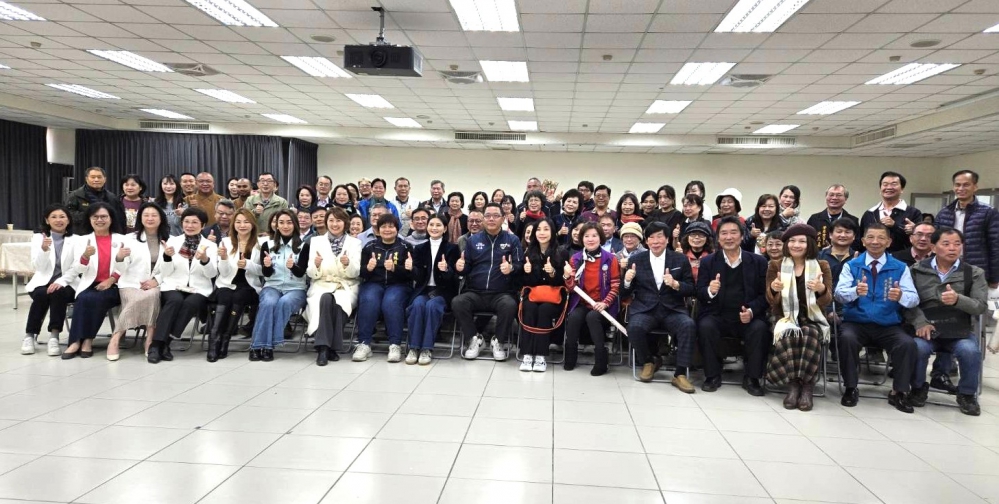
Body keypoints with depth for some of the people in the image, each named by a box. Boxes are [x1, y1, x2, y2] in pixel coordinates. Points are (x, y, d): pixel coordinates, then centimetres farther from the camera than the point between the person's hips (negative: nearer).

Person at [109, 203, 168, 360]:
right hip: (131, 284, -1)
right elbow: (120, 271, 2)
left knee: (152, 296, -35)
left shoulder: (169, 240, 8)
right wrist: (119, 258, -20)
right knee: (147, 298, -34)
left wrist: (156, 280, -14)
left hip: (155, 285, 1)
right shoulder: (130, 238, 8)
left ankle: (149, 340, -27)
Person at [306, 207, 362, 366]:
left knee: (339, 302, -34)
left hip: (346, 287, 0)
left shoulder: (355, 242, 8)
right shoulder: (316, 241, 9)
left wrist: (348, 264, -23)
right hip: (322, 285, 0)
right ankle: (323, 347, -33)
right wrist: (316, 265, -20)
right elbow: (311, 274, 3)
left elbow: (355, 273, -1)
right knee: (326, 299, -35)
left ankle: (331, 346, -22)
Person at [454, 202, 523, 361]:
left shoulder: (512, 240, 7)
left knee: (510, 305, -35)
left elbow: (520, 265, 1)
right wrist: (460, 267, -10)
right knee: (457, 303, -28)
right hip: (475, 292, 2)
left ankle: (498, 341, -7)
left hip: (501, 293, -2)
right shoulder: (473, 239, 12)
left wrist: (511, 268, -21)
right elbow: (467, 267, 13)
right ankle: (475, 338, -4)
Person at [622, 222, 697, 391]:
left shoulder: (681, 260, 8)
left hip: (672, 310, 0)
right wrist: (627, 281, -15)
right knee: (634, 327, -32)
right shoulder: (636, 260, 8)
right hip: (644, 309, 0)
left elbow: (691, 290, 5)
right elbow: (625, 293, 8)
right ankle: (647, 363, -1)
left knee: (689, 325, -30)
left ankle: (680, 374, -18)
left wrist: (676, 284, -16)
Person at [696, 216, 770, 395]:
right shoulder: (707, 262, 6)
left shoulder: (758, 261, 6)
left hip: (747, 317, 0)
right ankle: (713, 375, -10)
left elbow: (765, 294, 4)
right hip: (717, 316, 0)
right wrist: (710, 291, -24)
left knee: (759, 328, -30)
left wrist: (751, 311, -16)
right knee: (705, 326, -30)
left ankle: (751, 378, -9)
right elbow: (699, 293, 1)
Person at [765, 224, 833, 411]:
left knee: (810, 335, -35)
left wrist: (821, 290, -28)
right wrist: (774, 289, -26)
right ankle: (793, 385, -23)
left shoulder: (822, 266, 6)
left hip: (812, 319, 0)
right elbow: (771, 301, -1)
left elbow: (827, 301, -3)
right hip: (785, 317, 0)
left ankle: (807, 386, -24)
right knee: (788, 335, -35)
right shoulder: (775, 265, 6)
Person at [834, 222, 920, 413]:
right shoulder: (851, 265, 4)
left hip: (889, 326, 1)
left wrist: (901, 295, -29)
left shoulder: (900, 268, 6)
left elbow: (914, 298, -5)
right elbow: (839, 294, -9)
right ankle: (850, 389, -13)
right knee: (846, 338, -32)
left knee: (908, 344, -28)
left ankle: (899, 393, -8)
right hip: (856, 323, -1)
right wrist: (856, 291, -32)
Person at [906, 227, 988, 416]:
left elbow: (980, 307, -3)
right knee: (917, 347, -32)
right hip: (927, 329, 0)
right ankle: (919, 388, 1)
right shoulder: (918, 270, 6)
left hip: (960, 331, 1)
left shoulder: (974, 273, 6)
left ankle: (967, 394, 0)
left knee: (970, 351, -31)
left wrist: (958, 299, -24)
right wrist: (920, 322, -18)